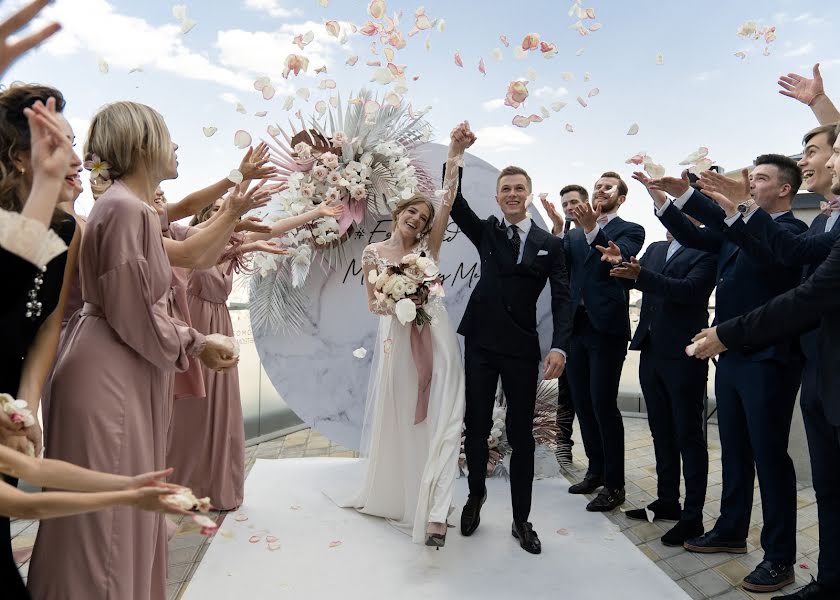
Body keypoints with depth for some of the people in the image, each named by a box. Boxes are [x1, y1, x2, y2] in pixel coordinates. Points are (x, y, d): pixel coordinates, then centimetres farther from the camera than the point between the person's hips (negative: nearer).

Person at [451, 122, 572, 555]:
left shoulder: (550, 244, 3)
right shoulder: (486, 232, 7)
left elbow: (562, 298, -3)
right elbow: (454, 202, -6)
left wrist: (559, 346, -16)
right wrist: (456, 153, -19)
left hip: (522, 348, -1)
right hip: (480, 343, 1)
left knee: (521, 433, 6)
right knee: (476, 426, 9)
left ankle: (521, 520, 20)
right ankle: (476, 494, 34)